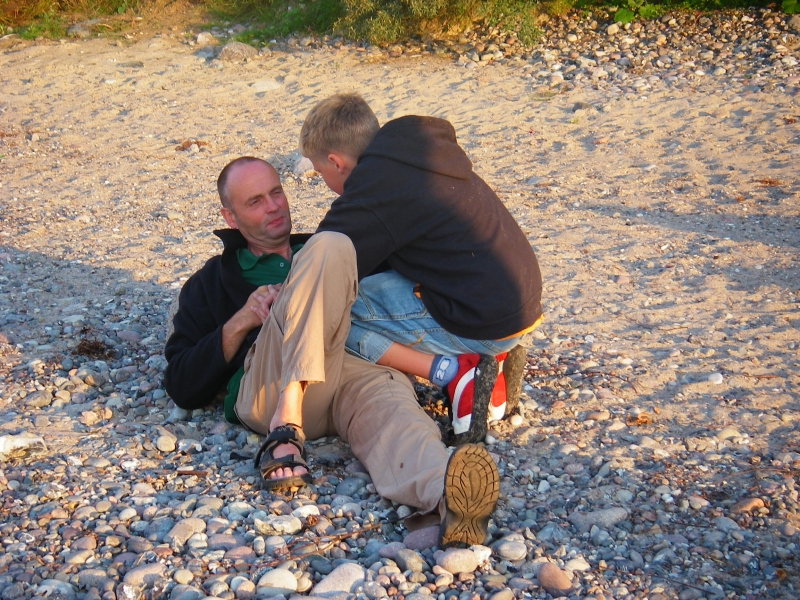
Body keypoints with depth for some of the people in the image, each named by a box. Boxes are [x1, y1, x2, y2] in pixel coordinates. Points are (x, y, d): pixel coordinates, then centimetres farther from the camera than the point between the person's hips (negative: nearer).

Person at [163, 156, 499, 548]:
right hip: (266, 390, -2)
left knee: (385, 395, -36)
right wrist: (238, 325, 2)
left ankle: (442, 496, -69)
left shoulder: (313, 250, 37)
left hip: (354, 371, 2)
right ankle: (286, 421, -39)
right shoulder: (209, 284, 30)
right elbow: (183, 389, 16)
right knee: (330, 247, -22)